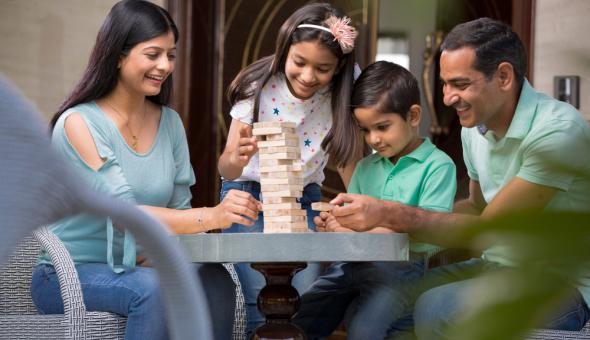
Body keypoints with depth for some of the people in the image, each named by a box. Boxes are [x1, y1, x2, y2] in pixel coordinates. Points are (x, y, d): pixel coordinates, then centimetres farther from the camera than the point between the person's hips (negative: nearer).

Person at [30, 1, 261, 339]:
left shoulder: (170, 122, 6)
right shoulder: (78, 123, -13)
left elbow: (179, 210, 8)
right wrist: (212, 216, -37)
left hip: (137, 268, 5)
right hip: (68, 275, -5)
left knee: (214, 280, -25)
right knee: (152, 288, -35)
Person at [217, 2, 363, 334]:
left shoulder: (344, 90, -16)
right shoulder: (259, 86, -21)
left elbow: (349, 156, -6)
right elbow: (226, 168, -23)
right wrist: (235, 160, -47)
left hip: (304, 200, 2)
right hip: (248, 196, -2)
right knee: (259, 306, -16)